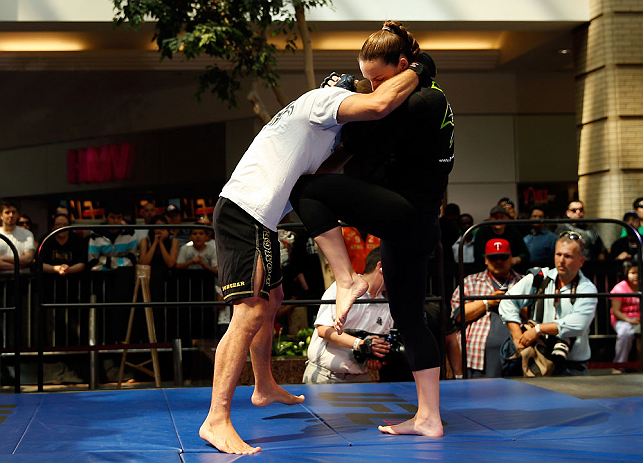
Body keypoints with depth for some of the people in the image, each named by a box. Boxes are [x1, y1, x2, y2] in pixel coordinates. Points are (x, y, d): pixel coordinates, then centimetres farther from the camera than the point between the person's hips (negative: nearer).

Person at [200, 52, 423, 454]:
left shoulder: (329, 131, 25)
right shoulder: (325, 99, -7)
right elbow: (380, 104, -24)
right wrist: (418, 70, -9)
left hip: (260, 220, 11)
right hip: (244, 211, -11)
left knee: (271, 301, 24)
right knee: (251, 312, -17)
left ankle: (265, 388, 43)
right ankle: (216, 420, -17)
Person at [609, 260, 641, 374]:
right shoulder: (620, 288, -3)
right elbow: (616, 311, -7)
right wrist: (629, 320, -21)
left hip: (639, 319, 4)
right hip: (622, 319, -4)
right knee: (625, 333, -36)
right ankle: (618, 366, -23)